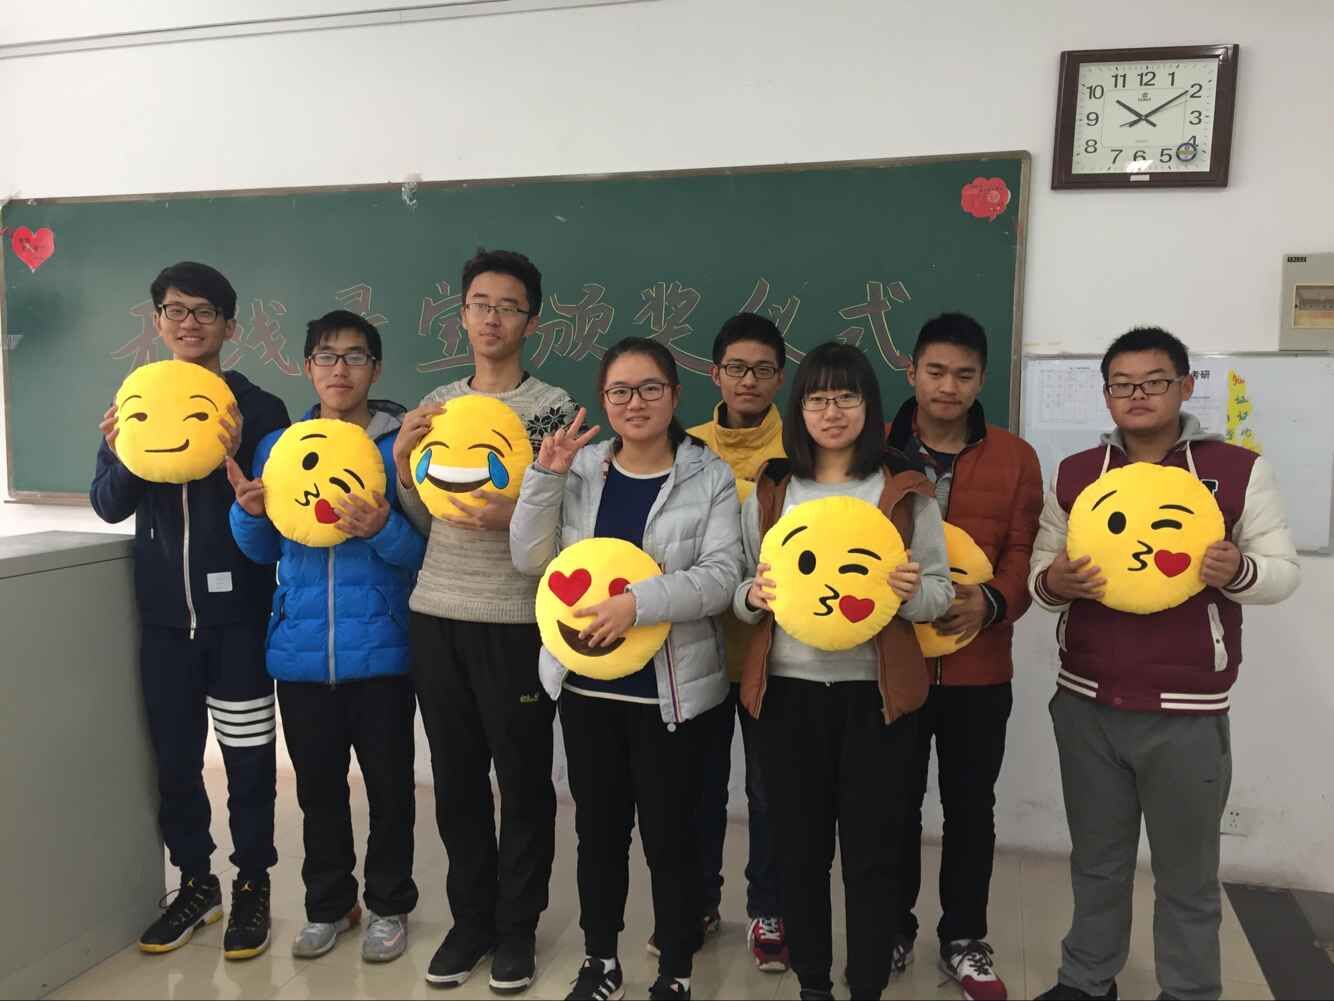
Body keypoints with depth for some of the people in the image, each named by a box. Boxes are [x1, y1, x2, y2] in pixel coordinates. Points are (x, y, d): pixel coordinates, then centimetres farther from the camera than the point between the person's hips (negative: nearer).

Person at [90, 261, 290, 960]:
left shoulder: (259, 409, -3)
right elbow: (108, 508, 4)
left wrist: (235, 461, -25)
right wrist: (123, 458, -16)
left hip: (238, 610, -3)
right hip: (164, 610, 4)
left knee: (247, 755, 5)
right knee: (174, 753, 12)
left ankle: (251, 884, 22)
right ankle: (195, 882, 30)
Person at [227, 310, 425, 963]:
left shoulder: (402, 445, -5)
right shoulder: (278, 447, 7)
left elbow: (423, 553, -7)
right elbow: (263, 551, 10)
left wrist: (383, 530, -26)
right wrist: (249, 511, -9)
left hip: (380, 652, -3)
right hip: (301, 652, 3)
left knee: (389, 785, 9)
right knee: (318, 786, 16)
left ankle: (389, 906, 29)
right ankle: (327, 904, 34)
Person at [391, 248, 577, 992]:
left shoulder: (553, 407, -4)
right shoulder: (433, 406, 10)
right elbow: (423, 524, 12)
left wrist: (512, 516, -22)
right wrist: (403, 459, -5)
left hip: (516, 622, -4)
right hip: (435, 617, 4)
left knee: (523, 779, 7)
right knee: (457, 778, 13)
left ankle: (517, 924, 25)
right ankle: (472, 916, 30)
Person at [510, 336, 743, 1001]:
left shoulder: (710, 476, -6)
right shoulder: (580, 468, 3)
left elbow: (720, 576, -15)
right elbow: (529, 559, -2)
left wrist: (639, 603, -28)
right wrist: (546, 475, -13)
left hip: (673, 690, -3)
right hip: (585, 683, 3)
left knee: (669, 834, 8)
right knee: (598, 828, 17)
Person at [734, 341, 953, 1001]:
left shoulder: (907, 491, 1)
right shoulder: (770, 490, 7)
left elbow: (941, 594, 2)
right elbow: (739, 593, 9)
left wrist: (912, 591, -20)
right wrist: (754, 595, -13)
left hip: (875, 691, -1)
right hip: (786, 689, 2)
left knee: (872, 846, 5)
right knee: (797, 843, 11)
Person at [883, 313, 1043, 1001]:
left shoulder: (1014, 458, 3)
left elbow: (1023, 552, -1)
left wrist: (992, 602, -21)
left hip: (978, 667, 1)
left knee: (970, 806, 12)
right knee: (896, 803, 12)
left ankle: (964, 942, 30)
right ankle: (893, 929, 32)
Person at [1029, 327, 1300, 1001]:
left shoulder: (1239, 471, -4)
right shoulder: (1073, 475, 5)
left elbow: (1284, 571, -1)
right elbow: (1039, 570, 8)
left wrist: (1238, 571, -24)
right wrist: (1052, 582, -16)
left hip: (1187, 714, -2)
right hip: (1086, 705, 3)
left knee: (1187, 875, 12)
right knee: (1096, 861, 19)